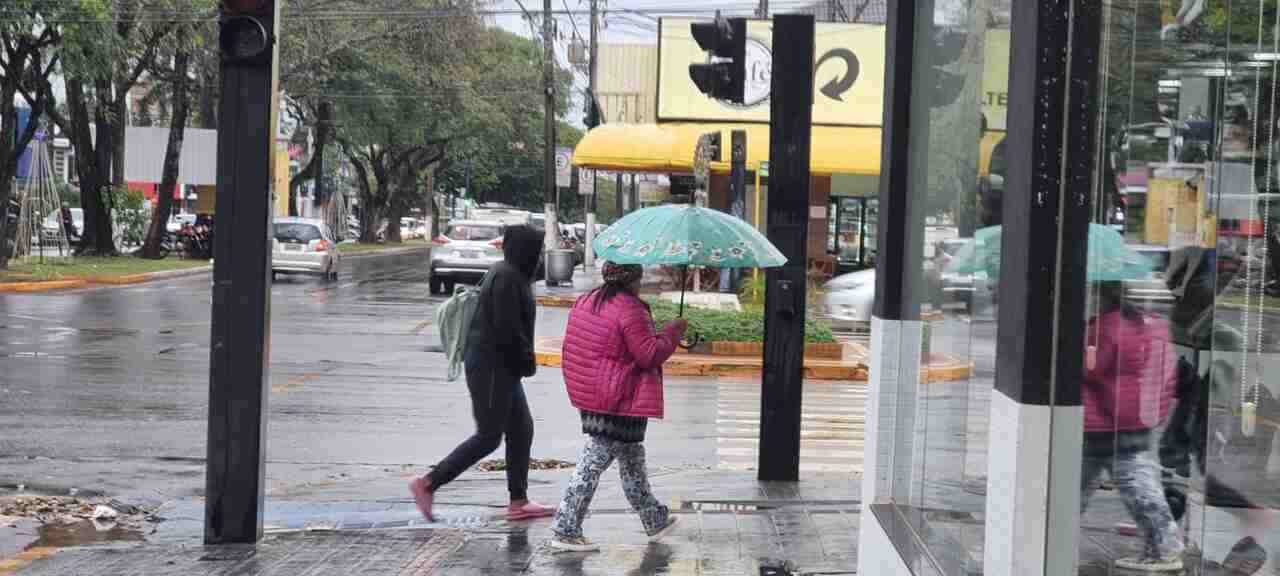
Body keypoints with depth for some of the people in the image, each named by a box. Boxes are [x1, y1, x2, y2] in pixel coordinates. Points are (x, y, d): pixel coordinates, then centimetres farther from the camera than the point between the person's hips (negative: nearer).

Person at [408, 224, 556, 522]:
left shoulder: (508, 273, 15)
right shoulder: (506, 277, -17)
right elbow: (507, 327, -22)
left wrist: (524, 359, 13)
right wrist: (527, 360, -11)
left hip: (501, 366, 10)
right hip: (492, 366, -10)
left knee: (521, 429, 11)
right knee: (489, 437, -5)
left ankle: (518, 502, 16)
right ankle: (428, 484, -1)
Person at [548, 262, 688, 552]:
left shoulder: (585, 302, 9)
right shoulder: (630, 310, -17)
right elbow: (649, 354, -18)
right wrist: (672, 333, -5)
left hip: (592, 395, 9)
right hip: (620, 401, -9)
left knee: (631, 457, 20)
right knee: (595, 462, -4)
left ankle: (655, 520, 33)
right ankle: (565, 531, -3)